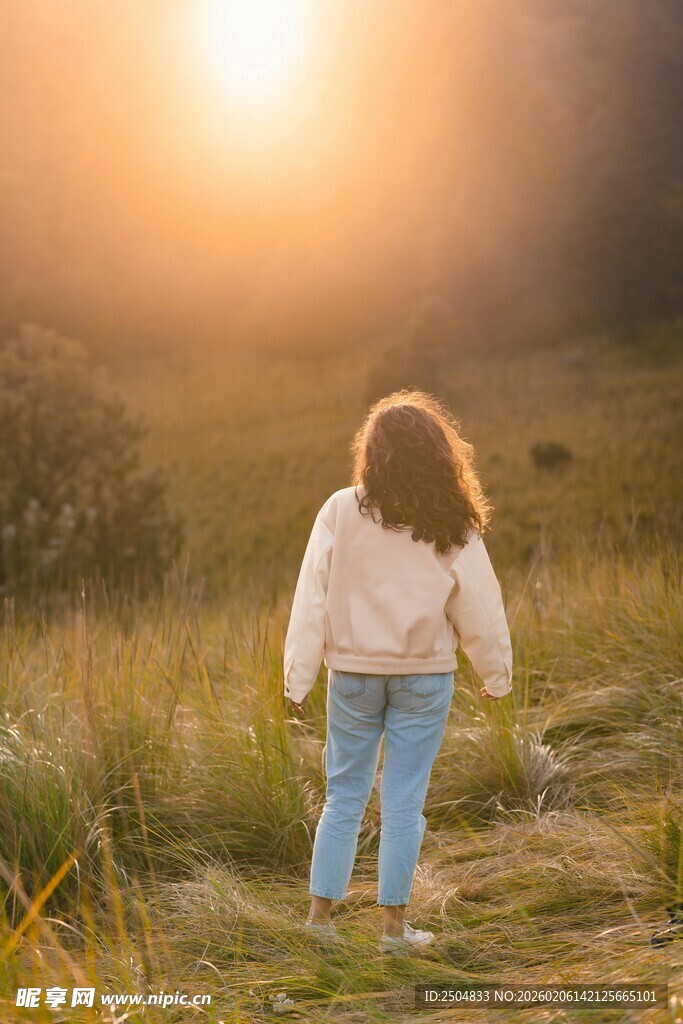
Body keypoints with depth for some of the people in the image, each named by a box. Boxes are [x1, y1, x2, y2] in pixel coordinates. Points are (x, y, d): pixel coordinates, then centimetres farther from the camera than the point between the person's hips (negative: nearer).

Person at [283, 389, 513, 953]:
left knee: (344, 795, 13)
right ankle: (395, 923, 13)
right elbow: (479, 609, -2)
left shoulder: (341, 512, -10)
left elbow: (311, 600, -7)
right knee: (404, 801, 7)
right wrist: (496, 674, 13)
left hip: (354, 673, 1)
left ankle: (320, 912, 17)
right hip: (424, 676, -1)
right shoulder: (452, 528, -9)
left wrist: (299, 677, 0)